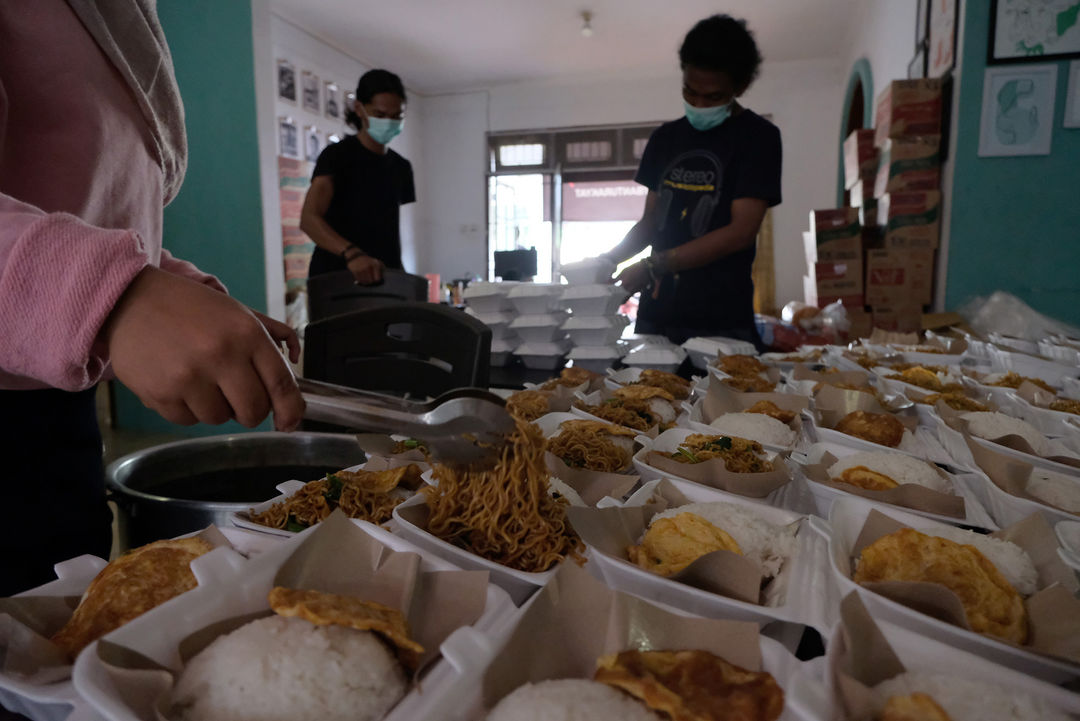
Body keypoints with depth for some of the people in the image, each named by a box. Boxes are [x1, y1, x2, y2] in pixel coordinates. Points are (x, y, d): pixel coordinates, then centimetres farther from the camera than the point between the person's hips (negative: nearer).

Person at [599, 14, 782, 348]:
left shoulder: (757, 136, -3)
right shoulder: (665, 137, 12)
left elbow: (741, 232, -12)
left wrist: (653, 266, -16)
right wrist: (610, 258, -2)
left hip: (721, 321, -4)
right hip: (656, 313, 5)